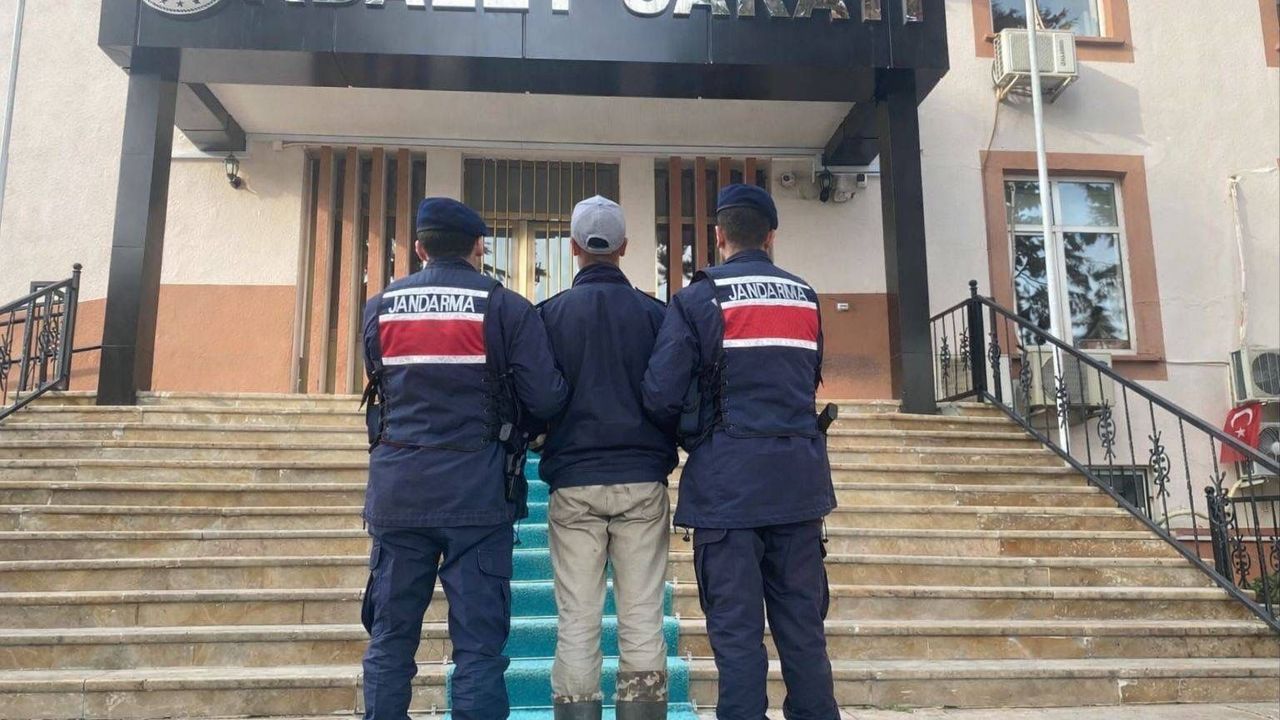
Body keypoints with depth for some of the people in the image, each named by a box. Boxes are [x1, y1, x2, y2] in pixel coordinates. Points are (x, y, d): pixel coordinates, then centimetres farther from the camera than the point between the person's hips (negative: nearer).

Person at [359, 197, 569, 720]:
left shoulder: (380, 308, 7)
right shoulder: (506, 308, -4)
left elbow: (382, 389, 14)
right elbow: (546, 399, -9)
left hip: (397, 490, 3)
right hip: (477, 491, -3)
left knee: (389, 638, 12)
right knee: (478, 642, 3)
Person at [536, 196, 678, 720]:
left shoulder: (550, 313, 1)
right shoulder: (654, 313, 1)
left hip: (573, 482, 0)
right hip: (643, 480, 0)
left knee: (577, 623, 5)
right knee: (642, 620, 5)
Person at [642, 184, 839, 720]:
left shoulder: (698, 299, -4)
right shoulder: (805, 298, 12)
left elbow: (661, 395, -9)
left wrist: (691, 433, 10)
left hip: (728, 479, -4)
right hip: (800, 478, 4)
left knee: (736, 629, 1)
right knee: (803, 625, 10)